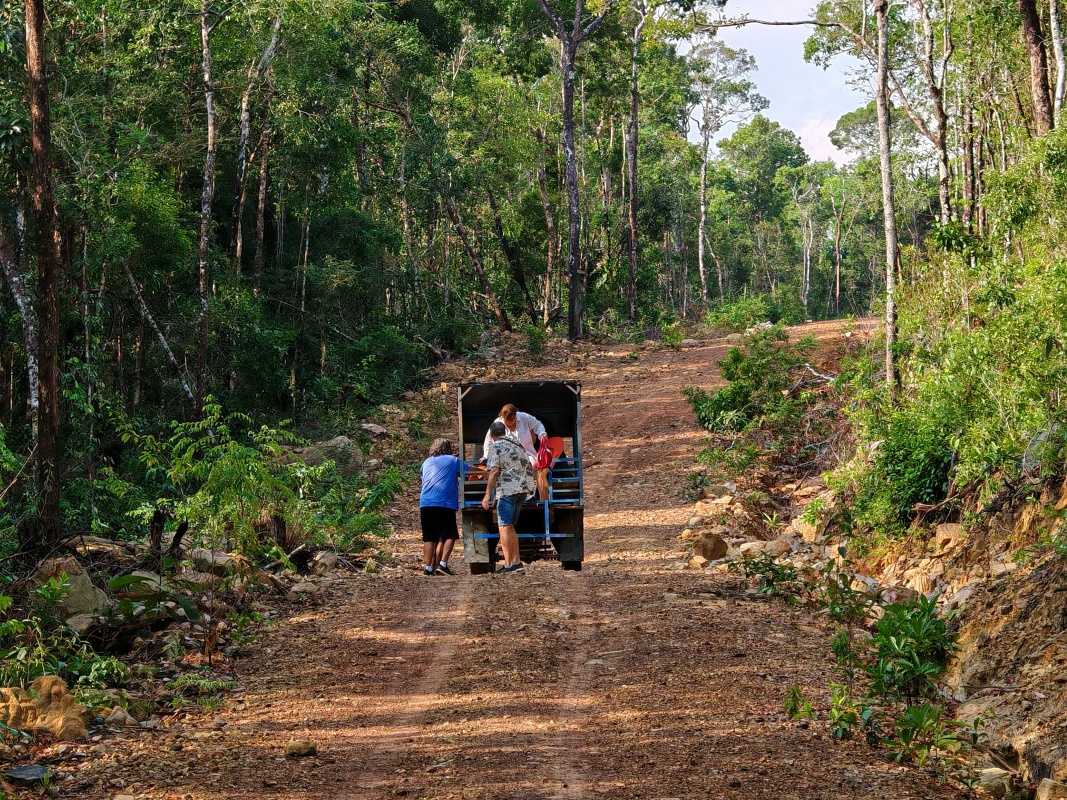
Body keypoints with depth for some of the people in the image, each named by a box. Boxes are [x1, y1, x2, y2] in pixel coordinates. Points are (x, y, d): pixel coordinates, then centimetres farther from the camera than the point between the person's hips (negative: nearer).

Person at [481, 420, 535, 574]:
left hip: (507, 489, -8)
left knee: (505, 527, -5)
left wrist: (487, 495, -16)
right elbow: (529, 468, 23)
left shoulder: (495, 447, -4)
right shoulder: (517, 445, 20)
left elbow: (494, 471, -14)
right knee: (510, 527, 14)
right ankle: (516, 562, 9)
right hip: (523, 488, 8)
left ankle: (509, 565, -10)